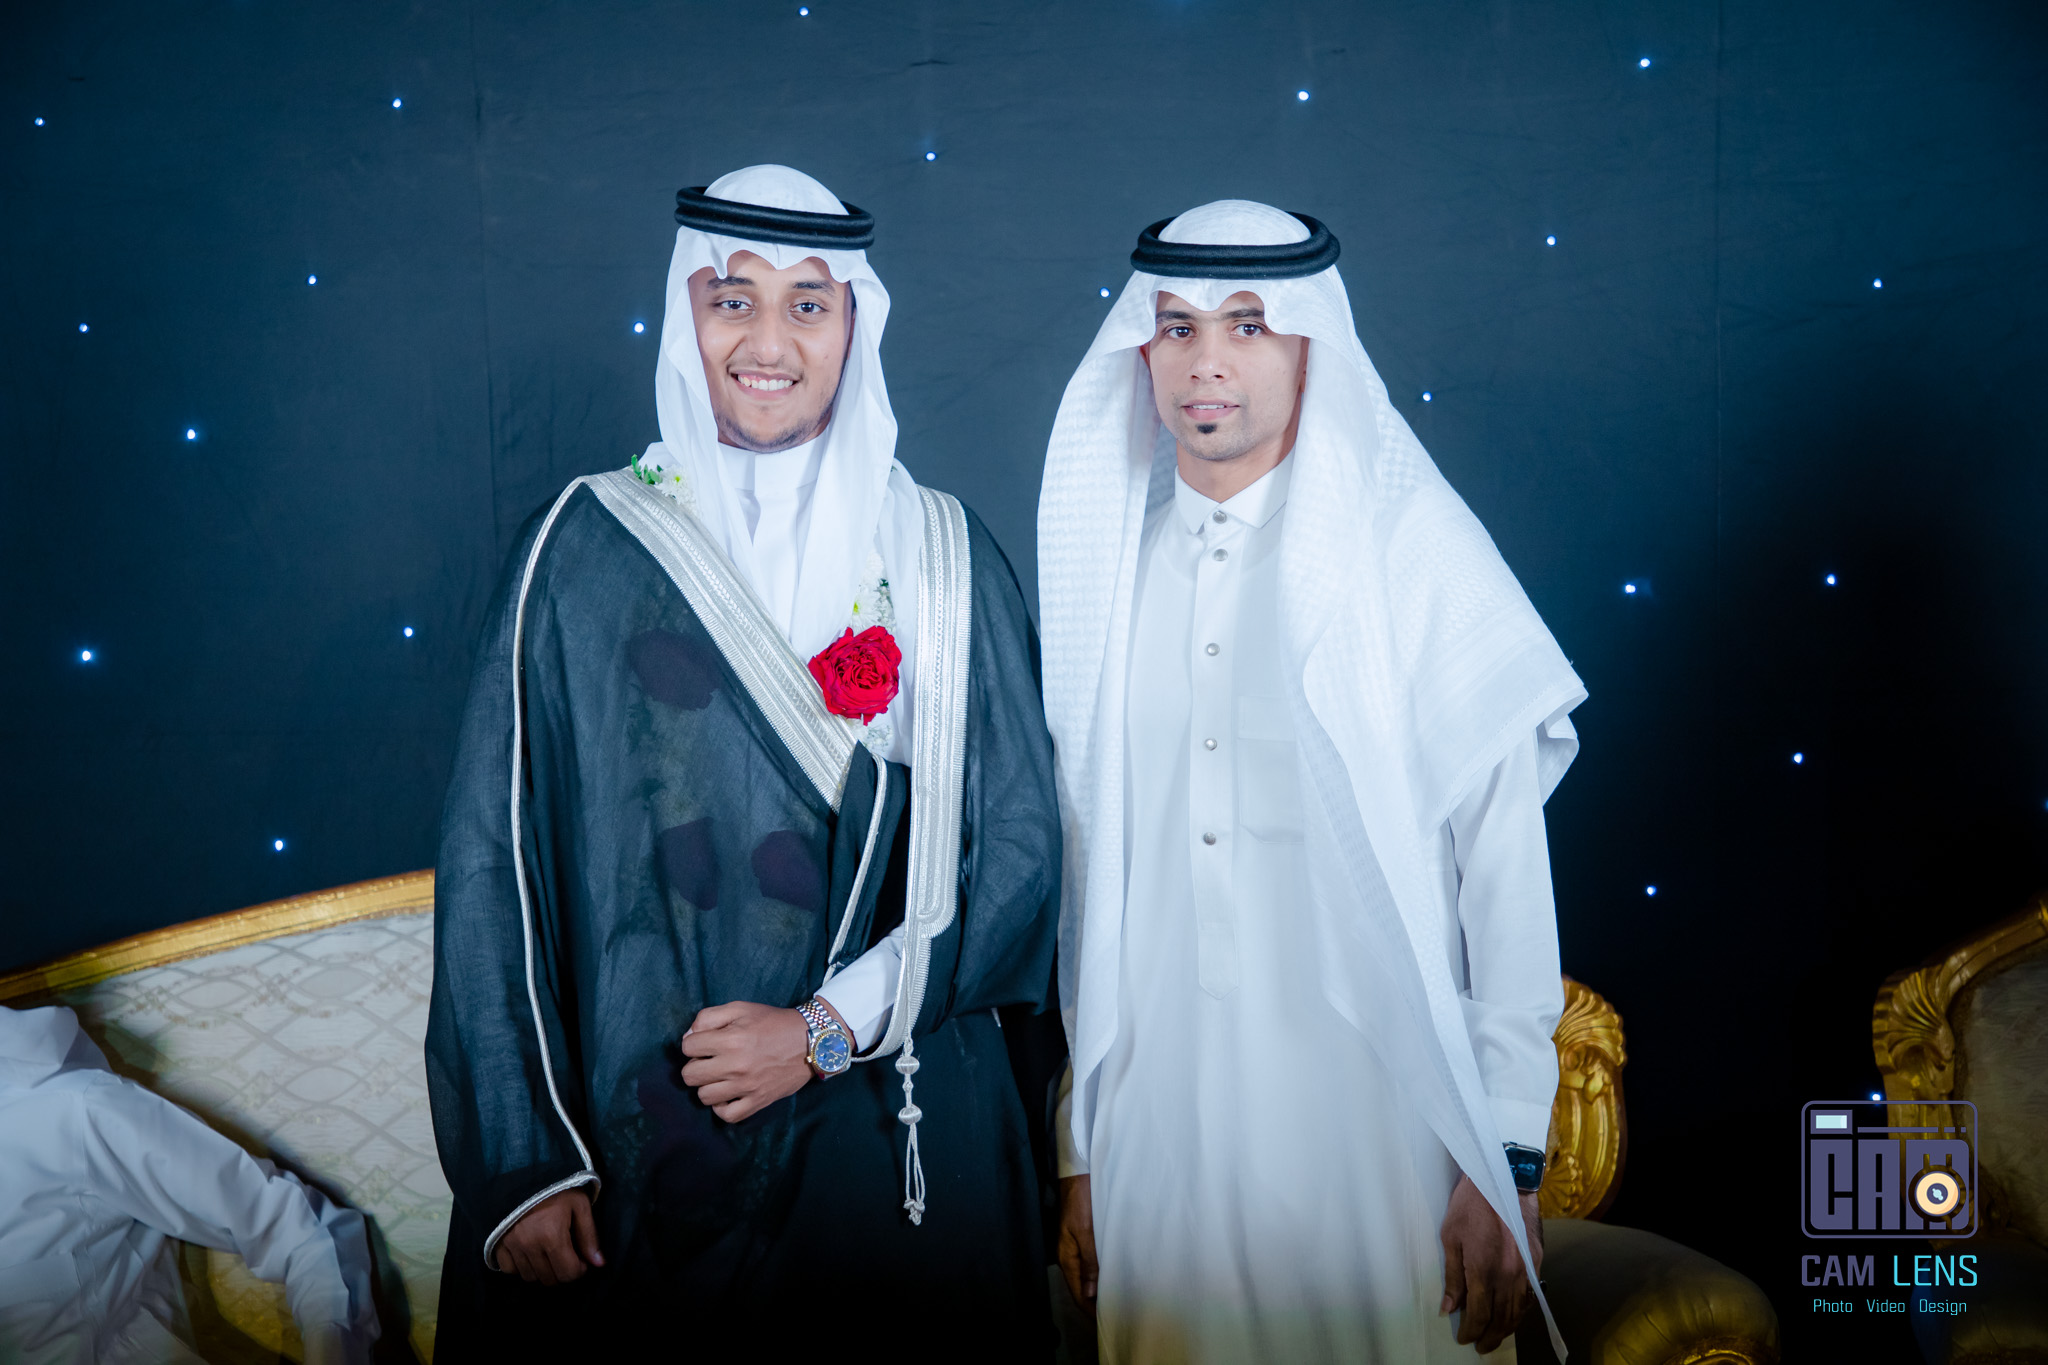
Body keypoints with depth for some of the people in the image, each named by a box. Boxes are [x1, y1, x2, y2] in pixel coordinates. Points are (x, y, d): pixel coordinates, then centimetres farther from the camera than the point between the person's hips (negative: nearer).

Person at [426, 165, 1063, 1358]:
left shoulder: (942, 558, 0)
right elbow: (494, 859, -3)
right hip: (636, 1142, -1)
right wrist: (518, 1159, -7)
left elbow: (1020, 848, -2)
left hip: (894, 1146, 1)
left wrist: (831, 1027, -12)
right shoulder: (585, 550, -3)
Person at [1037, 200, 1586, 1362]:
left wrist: (1507, 1161, -8)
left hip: (1372, 1116, -3)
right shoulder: (1107, 566, 7)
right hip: (1163, 1126, 3)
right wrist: (1080, 1151, 11)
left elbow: (1506, 867, -6)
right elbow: (1088, 874, 10)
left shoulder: (1412, 547, -4)